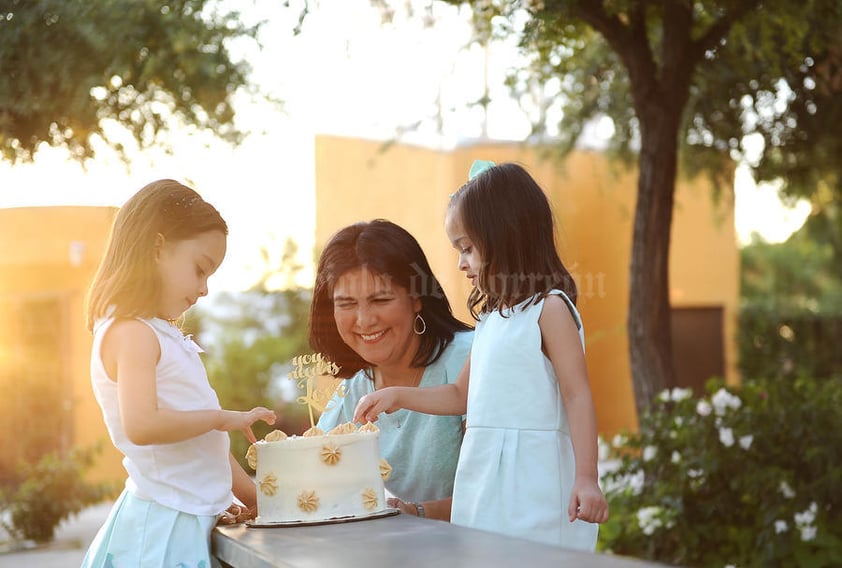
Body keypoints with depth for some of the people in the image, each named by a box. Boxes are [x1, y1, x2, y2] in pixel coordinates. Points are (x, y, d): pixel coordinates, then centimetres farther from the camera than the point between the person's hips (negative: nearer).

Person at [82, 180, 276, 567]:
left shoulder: (161, 334, 17)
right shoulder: (131, 332, -13)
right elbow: (141, 425, -28)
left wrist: (254, 496, 17)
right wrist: (221, 417, -17)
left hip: (188, 524, 9)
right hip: (161, 526, -9)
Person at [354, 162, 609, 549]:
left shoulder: (549, 308, -8)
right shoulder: (491, 317, 17)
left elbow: (577, 396, -13)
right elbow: (461, 395, 26)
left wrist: (586, 478, -19)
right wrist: (396, 397, 18)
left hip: (532, 481, -8)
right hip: (483, 478, 8)